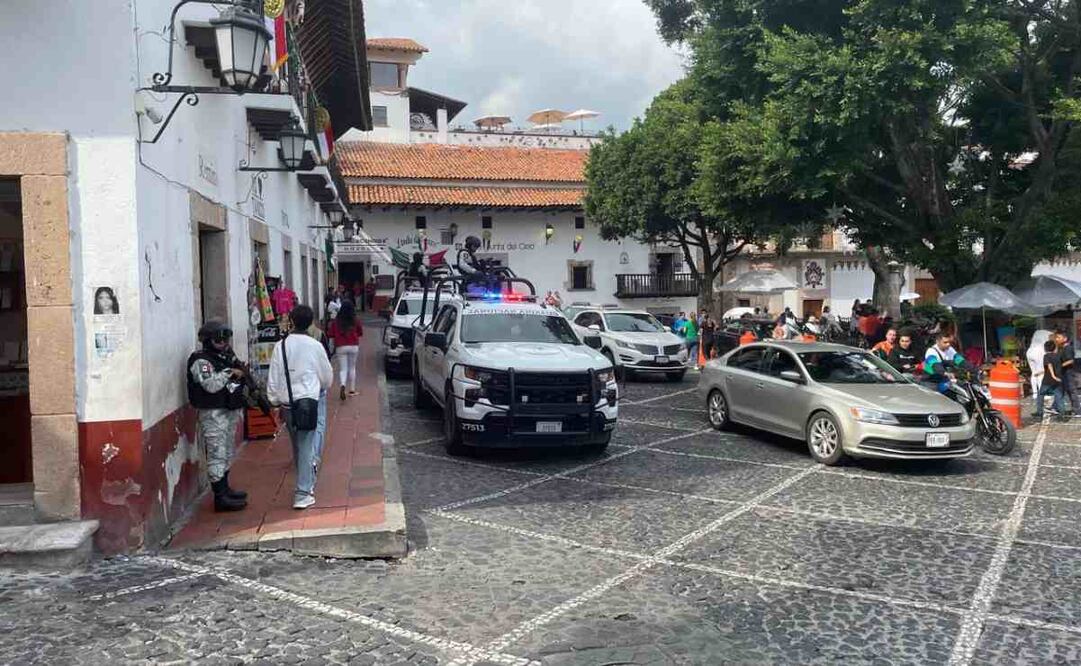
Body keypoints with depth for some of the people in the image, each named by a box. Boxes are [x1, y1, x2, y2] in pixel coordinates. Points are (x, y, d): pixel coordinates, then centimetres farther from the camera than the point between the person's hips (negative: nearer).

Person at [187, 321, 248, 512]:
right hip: (213, 413, -9)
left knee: (227, 453, 18)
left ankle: (225, 489, 30)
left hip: (230, 410, 9)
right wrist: (229, 372, -21)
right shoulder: (201, 361, -13)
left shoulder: (228, 355, 13)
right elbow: (211, 385, -26)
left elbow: (239, 375, 25)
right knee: (217, 455, -7)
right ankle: (220, 498, -4)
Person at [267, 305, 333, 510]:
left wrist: (276, 402, 13)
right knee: (310, 446, -2)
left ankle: (305, 484, 35)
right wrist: (322, 387, 22)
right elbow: (327, 376, 0)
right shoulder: (314, 346, -10)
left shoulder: (280, 346, -1)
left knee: (298, 445, 20)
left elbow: (273, 380, 2)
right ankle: (303, 493, -6)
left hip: (287, 402, 4)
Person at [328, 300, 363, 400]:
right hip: (354, 346, 0)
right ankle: (352, 390, 18)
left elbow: (331, 335, -3)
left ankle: (342, 385, -24)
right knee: (352, 368, 14)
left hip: (340, 347, 0)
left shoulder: (335, 321, -5)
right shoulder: (356, 321, -5)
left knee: (343, 369, 3)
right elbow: (360, 333, 6)